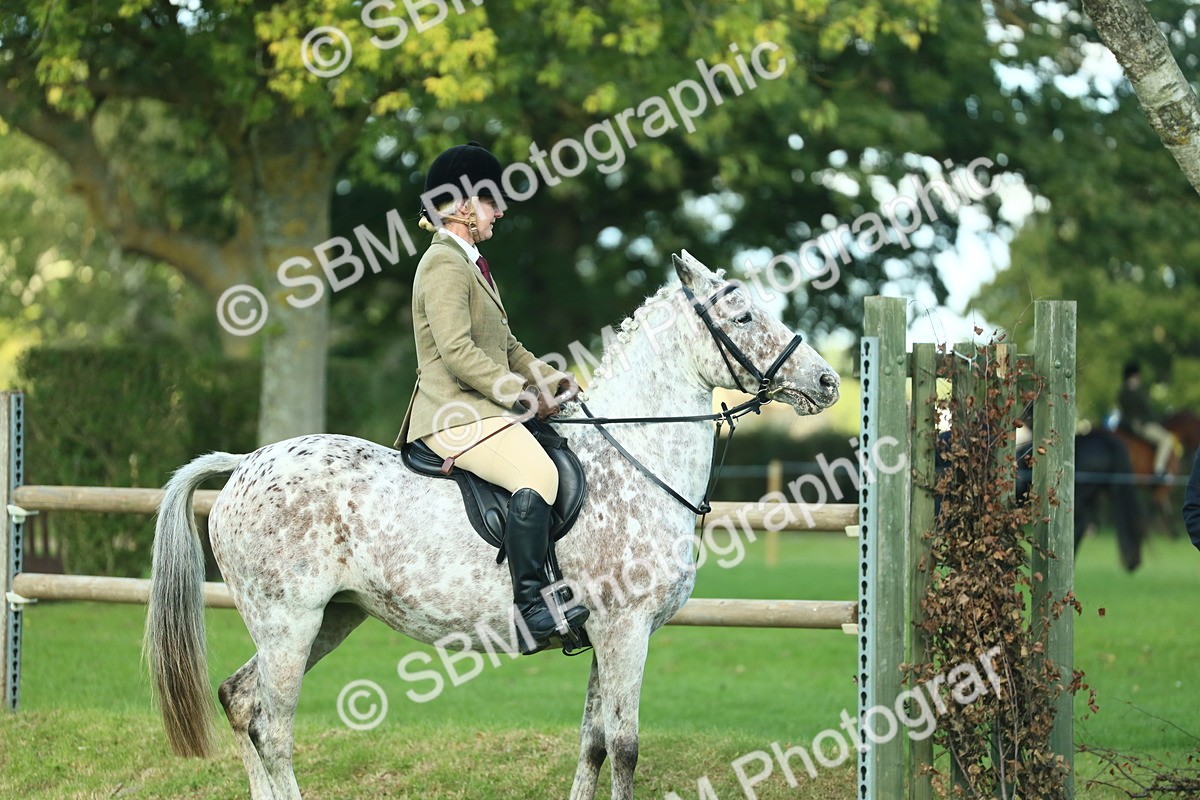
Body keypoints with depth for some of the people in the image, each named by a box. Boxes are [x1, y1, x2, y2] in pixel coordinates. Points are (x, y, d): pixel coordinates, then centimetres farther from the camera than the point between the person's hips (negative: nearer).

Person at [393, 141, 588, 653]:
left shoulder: (472, 263, 22)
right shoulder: (444, 265, -11)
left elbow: (505, 346, 27)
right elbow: (458, 352, -21)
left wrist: (555, 382, 13)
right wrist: (523, 394, -18)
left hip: (481, 409, 11)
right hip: (454, 414, -11)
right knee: (537, 473, -31)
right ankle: (530, 606, -35)